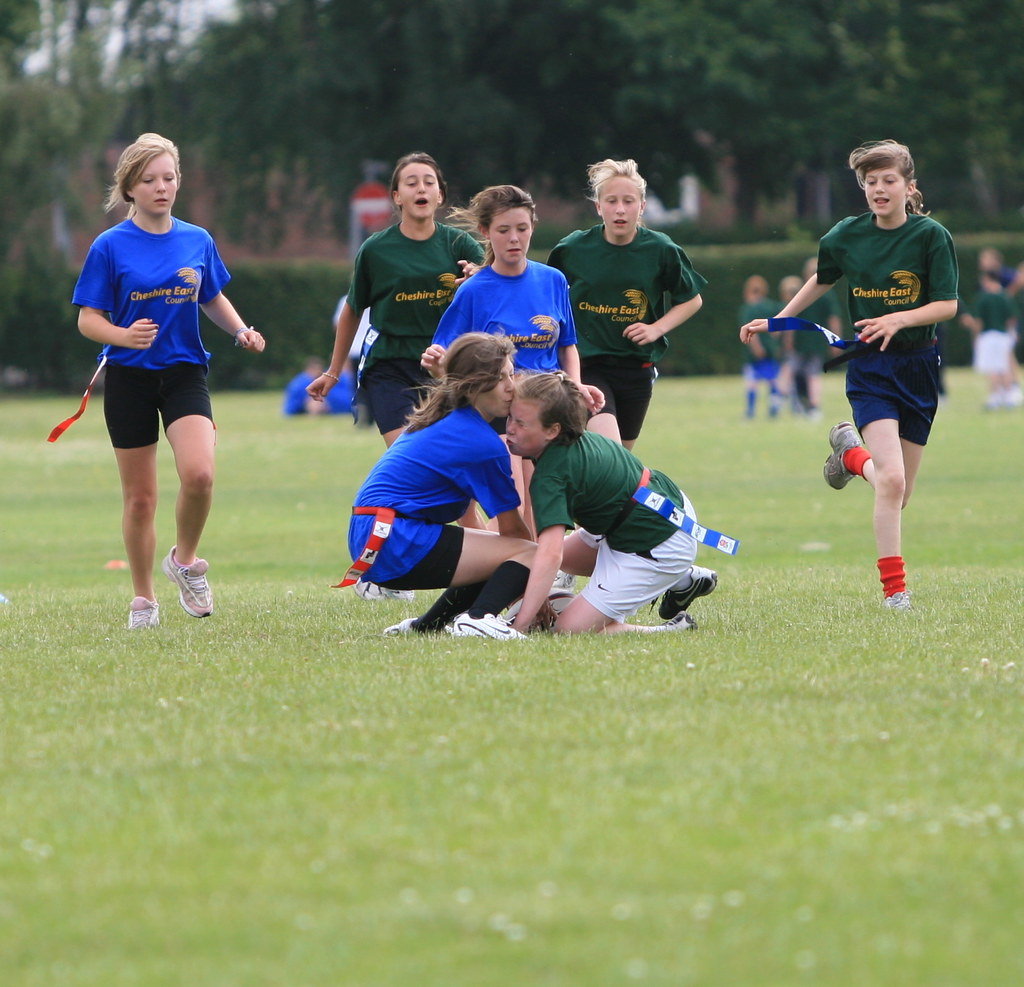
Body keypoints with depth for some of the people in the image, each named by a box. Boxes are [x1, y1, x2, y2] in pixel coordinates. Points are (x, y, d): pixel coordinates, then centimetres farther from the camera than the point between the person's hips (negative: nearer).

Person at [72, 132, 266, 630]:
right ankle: (143, 599, 20)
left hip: (184, 372, 1)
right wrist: (124, 336, -25)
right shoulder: (110, 247, -5)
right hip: (129, 378, -1)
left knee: (199, 473, -22)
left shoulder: (198, 242, 5)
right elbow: (88, 319, -5)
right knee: (140, 497, 3)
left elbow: (214, 300, 21)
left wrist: (241, 331, 2)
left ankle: (185, 559, 5)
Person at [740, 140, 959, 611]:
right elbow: (821, 280, 19)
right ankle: (894, 588, -12)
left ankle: (851, 451, 41)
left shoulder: (931, 235, -7)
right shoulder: (847, 236, -1)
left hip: (918, 365, 1)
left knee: (900, 493, 9)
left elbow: (947, 305, -9)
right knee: (890, 480, -19)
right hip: (869, 367, -1)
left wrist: (898, 319, -24)